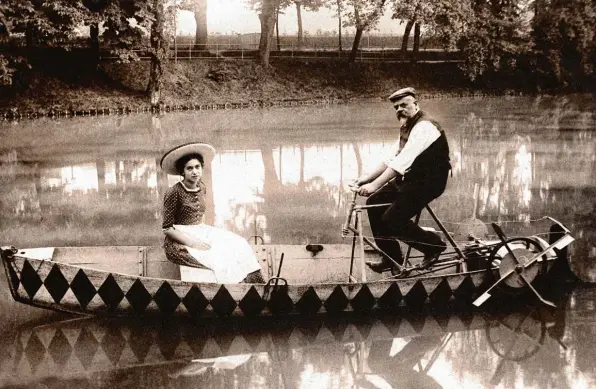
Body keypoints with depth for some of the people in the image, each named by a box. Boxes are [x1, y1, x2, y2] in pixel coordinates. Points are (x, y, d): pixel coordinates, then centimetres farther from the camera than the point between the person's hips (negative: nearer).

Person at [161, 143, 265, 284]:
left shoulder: (201, 188, 7)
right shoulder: (174, 192, -14)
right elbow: (167, 228, -13)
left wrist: (204, 235, 3)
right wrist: (193, 243, -19)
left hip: (200, 234, 7)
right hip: (181, 240, -7)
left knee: (239, 245, -11)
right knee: (219, 256, -27)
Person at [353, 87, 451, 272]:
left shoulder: (423, 127, -21)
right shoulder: (408, 127, 11)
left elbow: (402, 162, -30)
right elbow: (391, 158, 10)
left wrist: (374, 185, -33)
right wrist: (367, 177, -1)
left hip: (428, 181, -10)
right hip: (411, 178, 10)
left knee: (392, 219, -17)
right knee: (374, 203, 2)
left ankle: (434, 244, 4)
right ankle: (391, 257, 11)